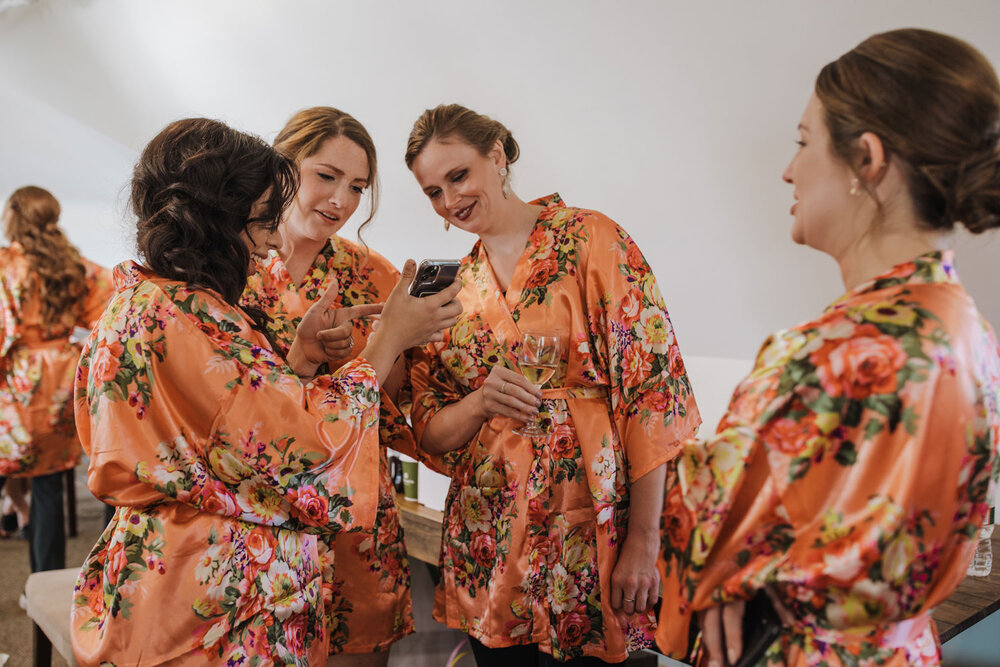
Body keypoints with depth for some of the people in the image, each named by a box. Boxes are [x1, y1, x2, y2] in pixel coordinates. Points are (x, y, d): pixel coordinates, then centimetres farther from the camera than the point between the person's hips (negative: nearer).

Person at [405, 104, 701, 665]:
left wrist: (644, 541, -15)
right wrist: (480, 403, -14)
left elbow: (652, 388, -11)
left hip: (586, 539, -4)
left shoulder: (590, 239, -6)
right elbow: (430, 433, 8)